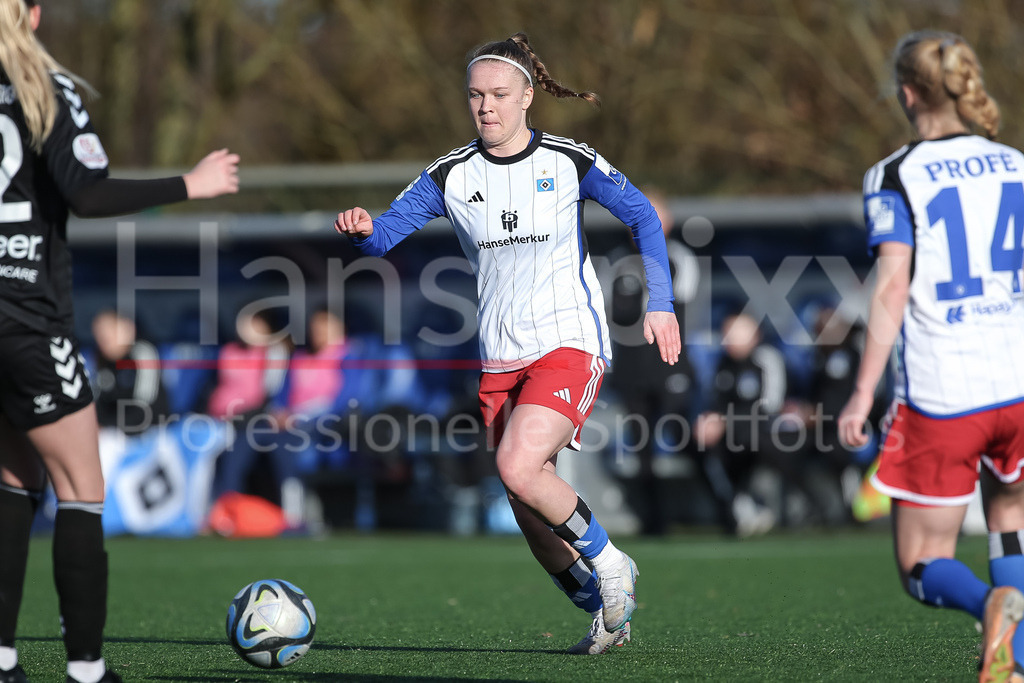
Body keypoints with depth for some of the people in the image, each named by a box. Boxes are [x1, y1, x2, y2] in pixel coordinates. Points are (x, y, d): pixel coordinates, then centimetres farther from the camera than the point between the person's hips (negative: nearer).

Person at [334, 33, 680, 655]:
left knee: (518, 468, -26)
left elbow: (642, 215, 7)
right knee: (534, 517, 6)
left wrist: (661, 304, 2)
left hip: (570, 346, -4)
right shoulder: (452, 174, 2)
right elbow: (388, 233, -3)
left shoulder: (569, 161, -4)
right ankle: (605, 610, 26)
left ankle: (609, 563, -3)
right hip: (500, 360, 4)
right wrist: (364, 228, -27)